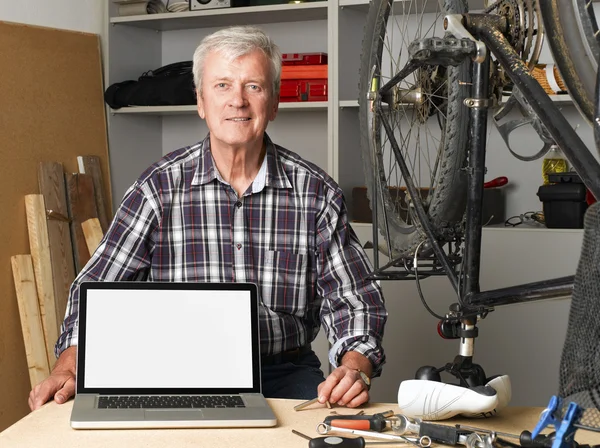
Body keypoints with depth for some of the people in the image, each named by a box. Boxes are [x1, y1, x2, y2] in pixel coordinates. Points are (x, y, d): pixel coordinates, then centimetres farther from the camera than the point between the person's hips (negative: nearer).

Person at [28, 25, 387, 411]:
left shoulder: (317, 192, 0)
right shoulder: (159, 187, -1)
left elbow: (354, 300, 2)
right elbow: (98, 286, 1)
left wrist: (354, 370, -17)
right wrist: (69, 368, -14)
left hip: (285, 374, 1)